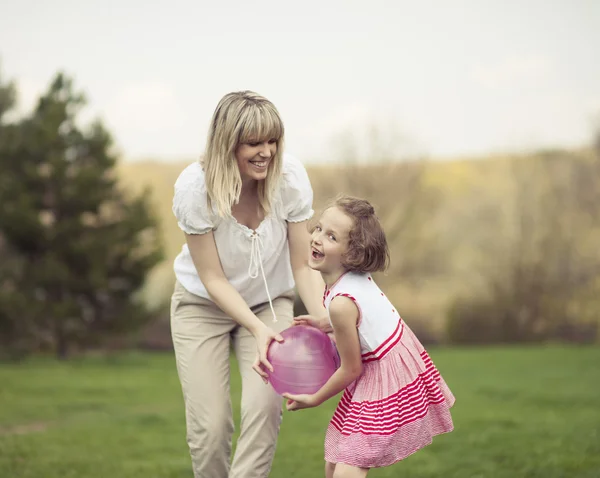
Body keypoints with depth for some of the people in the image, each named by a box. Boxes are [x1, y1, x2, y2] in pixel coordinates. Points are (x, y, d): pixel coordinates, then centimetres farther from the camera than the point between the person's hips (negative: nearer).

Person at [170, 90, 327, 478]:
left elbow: (304, 265, -16)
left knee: (264, 408, -20)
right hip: (203, 304, -1)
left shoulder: (290, 177, -22)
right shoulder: (195, 187, -27)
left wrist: (325, 321, -33)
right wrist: (257, 329, -34)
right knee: (210, 426, -7)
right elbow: (213, 279, -20)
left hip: (269, 302, 1)